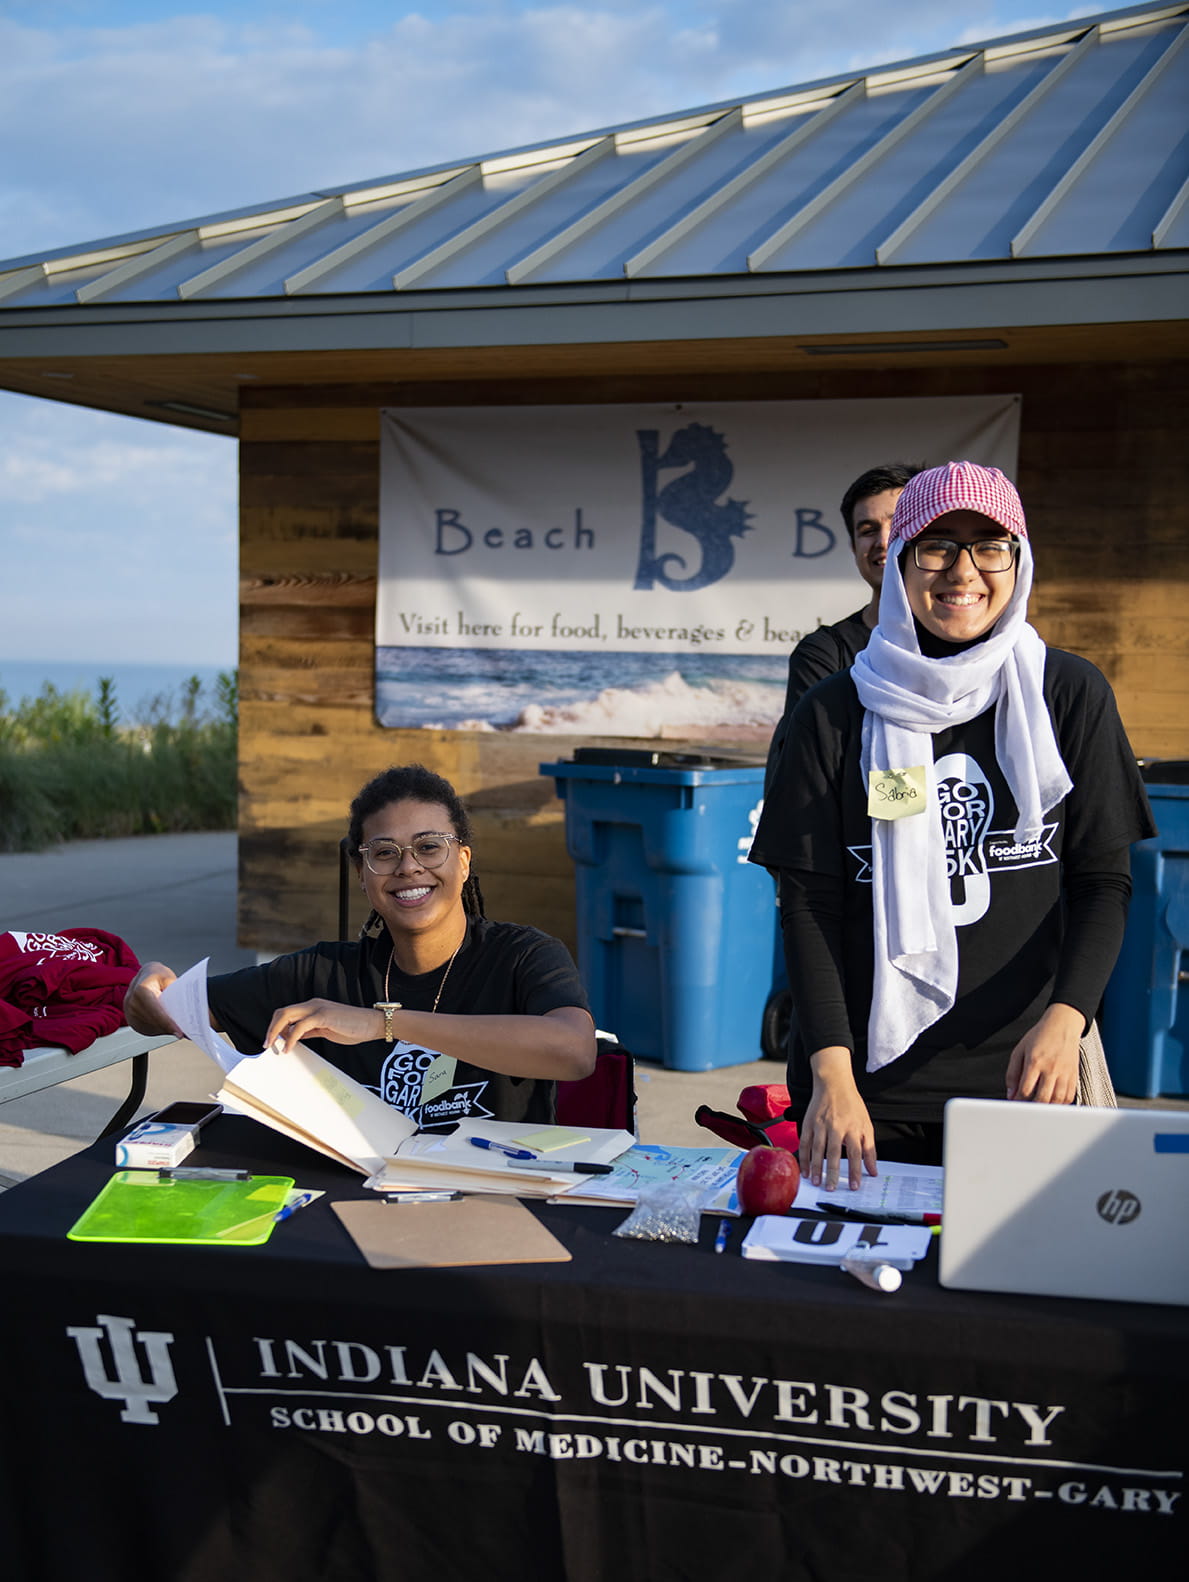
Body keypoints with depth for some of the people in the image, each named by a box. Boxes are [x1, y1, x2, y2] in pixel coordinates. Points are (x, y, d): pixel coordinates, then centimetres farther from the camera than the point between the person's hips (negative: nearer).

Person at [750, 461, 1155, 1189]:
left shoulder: (1072, 695, 1)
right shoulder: (836, 712, 0)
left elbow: (1103, 879, 0)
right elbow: (809, 902, -3)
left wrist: (1065, 1018, -17)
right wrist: (832, 1071, -14)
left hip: (1019, 1077, 0)